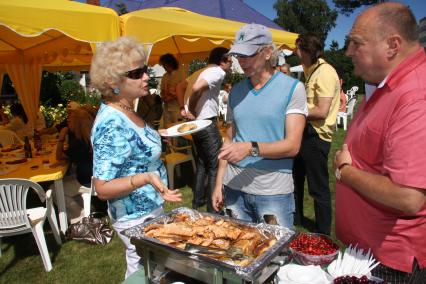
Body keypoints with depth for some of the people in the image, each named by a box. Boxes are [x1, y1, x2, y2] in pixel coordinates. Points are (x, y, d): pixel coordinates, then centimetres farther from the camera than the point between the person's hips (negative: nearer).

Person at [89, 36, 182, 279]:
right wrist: (146, 178, -37)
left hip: (150, 210, 9)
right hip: (138, 218, -9)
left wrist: (157, 136, 13)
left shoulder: (125, 111, 1)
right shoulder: (112, 124, -28)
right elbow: (102, 188, -25)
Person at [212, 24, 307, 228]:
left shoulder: (293, 88, -6)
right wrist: (219, 183, 7)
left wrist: (251, 148, -26)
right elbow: (229, 140, 11)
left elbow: (292, 146, -12)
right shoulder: (236, 91, 7)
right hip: (234, 188, 4)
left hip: (274, 191, -4)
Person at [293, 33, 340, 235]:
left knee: (318, 188, 2)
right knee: (296, 181, 20)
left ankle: (324, 235, 19)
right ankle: (295, 223, 38)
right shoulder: (312, 72, 16)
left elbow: (321, 111, -22)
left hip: (316, 136, -10)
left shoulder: (324, 72, -15)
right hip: (306, 133, 10)